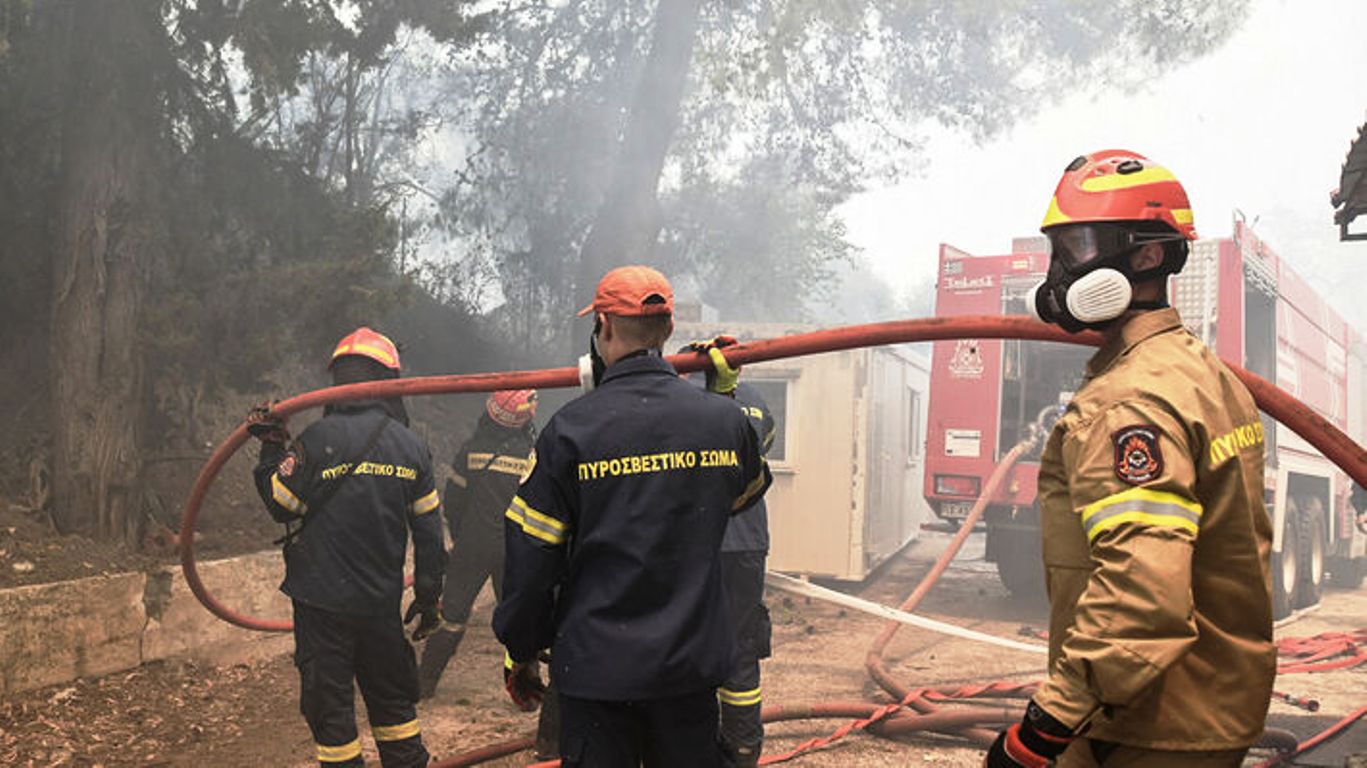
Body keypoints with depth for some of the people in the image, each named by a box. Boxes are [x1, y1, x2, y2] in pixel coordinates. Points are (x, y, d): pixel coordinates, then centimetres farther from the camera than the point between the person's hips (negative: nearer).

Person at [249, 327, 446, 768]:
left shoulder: (317, 439, -12)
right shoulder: (411, 446, -1)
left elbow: (282, 506, -3)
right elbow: (428, 531, 2)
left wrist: (272, 451, 8)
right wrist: (428, 597, 12)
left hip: (323, 602, -3)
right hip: (382, 602, 3)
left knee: (329, 705, 8)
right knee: (392, 696, 19)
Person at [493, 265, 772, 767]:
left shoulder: (571, 430, -13)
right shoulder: (725, 420, -4)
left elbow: (531, 553, -9)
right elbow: (746, 495, 18)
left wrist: (521, 650, 5)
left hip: (597, 665, -3)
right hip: (693, 663, 3)